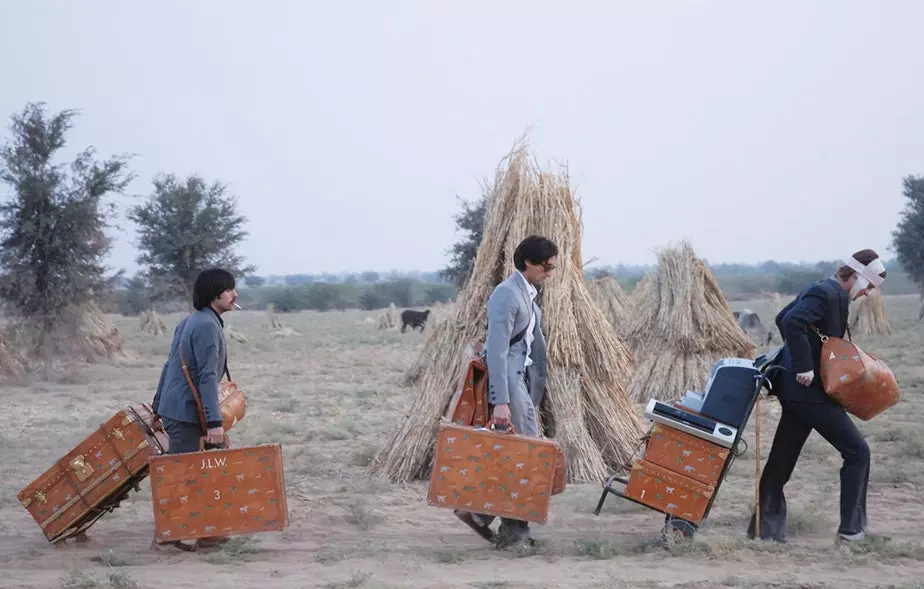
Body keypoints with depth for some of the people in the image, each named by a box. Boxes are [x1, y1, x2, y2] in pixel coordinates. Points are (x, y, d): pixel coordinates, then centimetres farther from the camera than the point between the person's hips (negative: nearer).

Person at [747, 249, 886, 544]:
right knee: (857, 452, -2)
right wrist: (804, 367, -27)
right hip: (809, 391, -10)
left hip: (796, 389, 10)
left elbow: (783, 318, 24)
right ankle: (851, 529, 1)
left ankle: (766, 529, 14)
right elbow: (792, 322, -29)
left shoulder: (821, 290, 15)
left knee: (781, 460, 10)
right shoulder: (829, 294, -16)